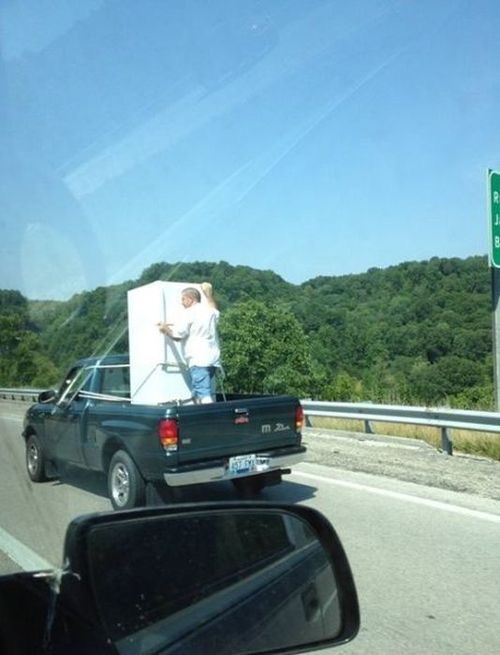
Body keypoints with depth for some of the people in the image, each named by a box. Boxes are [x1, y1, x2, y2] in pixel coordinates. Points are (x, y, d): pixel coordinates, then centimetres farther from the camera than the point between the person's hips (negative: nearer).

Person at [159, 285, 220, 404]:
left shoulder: (189, 313, -6)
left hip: (198, 360, -8)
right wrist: (209, 293, 52)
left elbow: (177, 336, -7)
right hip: (213, 359, 8)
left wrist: (165, 328, 13)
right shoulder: (210, 310, 16)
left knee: (203, 394, -14)